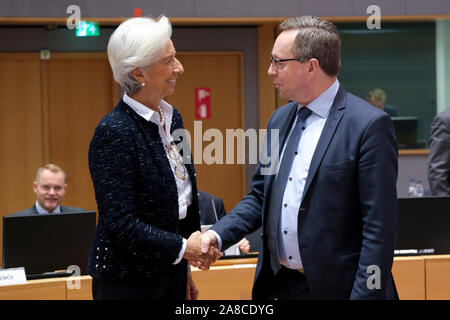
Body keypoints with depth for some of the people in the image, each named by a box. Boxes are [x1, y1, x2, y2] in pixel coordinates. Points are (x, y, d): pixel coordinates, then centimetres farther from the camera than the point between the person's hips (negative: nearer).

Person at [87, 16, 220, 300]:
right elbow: (119, 223, -21)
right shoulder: (114, 132, -17)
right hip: (128, 280, -7)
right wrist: (183, 248, -16)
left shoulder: (172, 118, 7)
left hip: (172, 273, 7)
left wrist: (185, 269, 15)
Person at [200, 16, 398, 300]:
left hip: (338, 287, -6)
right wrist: (218, 235, -1)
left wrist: (364, 295, -19)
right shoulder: (280, 119, 9)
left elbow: (380, 228, -16)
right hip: (282, 285, 7)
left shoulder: (369, 125, -14)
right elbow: (260, 196, 15)